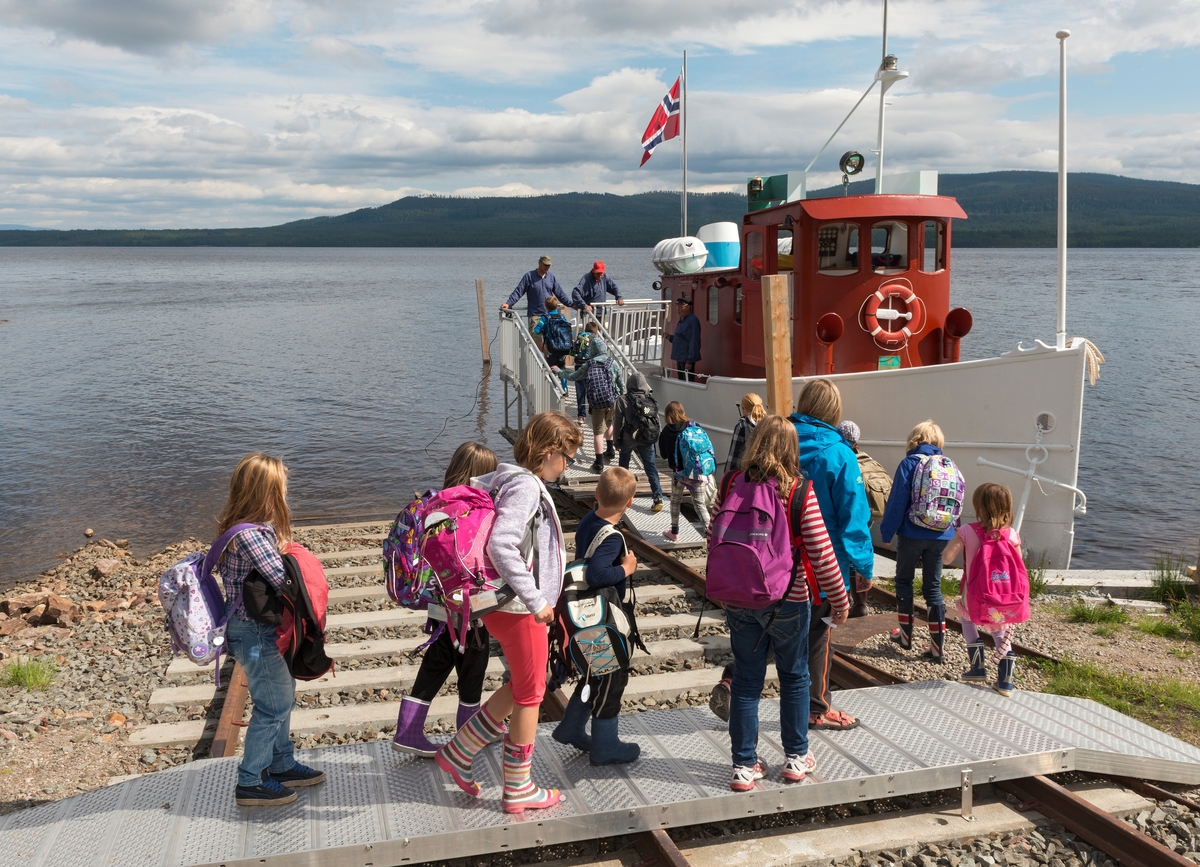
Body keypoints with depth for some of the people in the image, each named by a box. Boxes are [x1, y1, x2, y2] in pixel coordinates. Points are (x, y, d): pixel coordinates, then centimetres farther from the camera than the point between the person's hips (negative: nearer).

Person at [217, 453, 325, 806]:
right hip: (256, 634, -10)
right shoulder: (249, 535, -28)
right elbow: (282, 579, -27)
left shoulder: (256, 527, 4)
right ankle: (250, 783, 17)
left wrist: (284, 549, -7)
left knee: (283, 697, 22)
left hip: (268, 630, 10)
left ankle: (281, 765, 37)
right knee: (272, 707, 3)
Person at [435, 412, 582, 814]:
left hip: (505, 607, 9)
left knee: (522, 687, 23)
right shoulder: (526, 486, -20)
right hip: (519, 610, -9)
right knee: (530, 696, 7)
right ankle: (518, 791, 22)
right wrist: (536, 600, -26)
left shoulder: (504, 478, 8)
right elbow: (501, 544, -32)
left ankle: (458, 752, 27)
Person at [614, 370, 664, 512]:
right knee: (651, 467, 1)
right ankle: (658, 497, -9)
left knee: (623, 465, 19)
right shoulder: (651, 401, 2)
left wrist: (617, 440, 3)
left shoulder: (623, 400, -9)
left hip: (629, 438, -2)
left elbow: (618, 422, -7)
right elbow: (657, 421, 6)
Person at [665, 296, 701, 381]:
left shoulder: (693, 320, -15)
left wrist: (689, 361, -22)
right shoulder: (681, 320, 15)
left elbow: (694, 342, -20)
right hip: (680, 358, 10)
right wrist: (670, 337, 8)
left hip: (687, 359, -10)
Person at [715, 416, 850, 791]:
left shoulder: (731, 483, -6)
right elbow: (821, 553, -12)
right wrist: (839, 600, 1)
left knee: (746, 680, 12)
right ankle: (796, 757, 29)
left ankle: (744, 765, 18)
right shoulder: (800, 492, -13)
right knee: (794, 676, 17)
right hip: (788, 602, -2)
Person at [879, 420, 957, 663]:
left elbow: (898, 501, -13)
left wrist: (887, 531, -5)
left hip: (912, 533, -4)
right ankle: (938, 646, 7)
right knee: (933, 586, 9)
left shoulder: (910, 463, -10)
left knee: (904, 581, 15)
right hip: (940, 535, 4)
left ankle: (906, 635, 24)